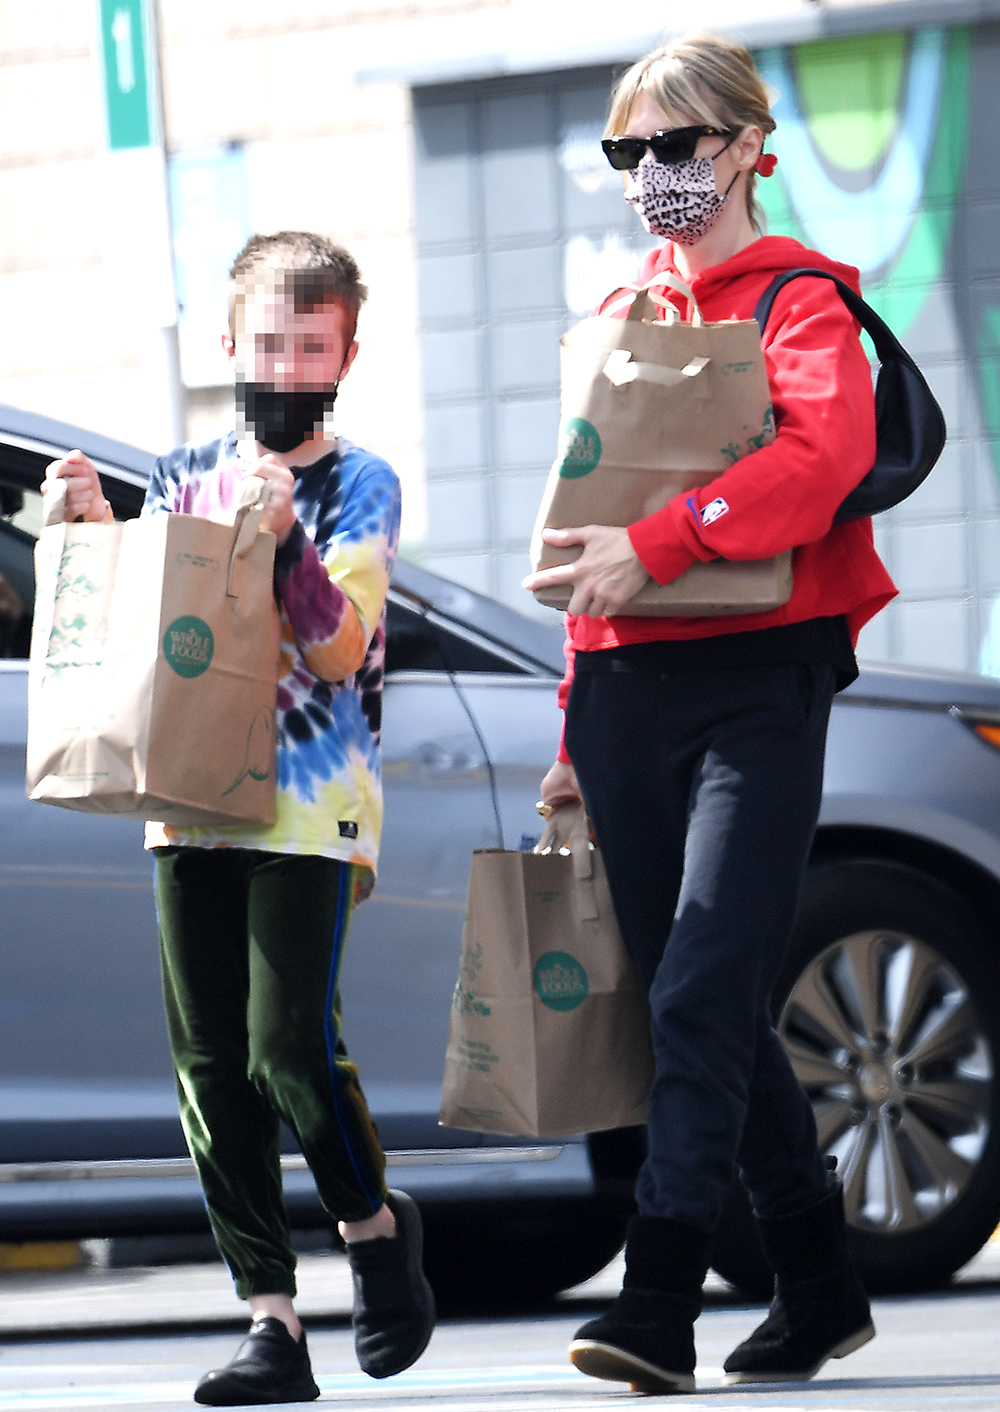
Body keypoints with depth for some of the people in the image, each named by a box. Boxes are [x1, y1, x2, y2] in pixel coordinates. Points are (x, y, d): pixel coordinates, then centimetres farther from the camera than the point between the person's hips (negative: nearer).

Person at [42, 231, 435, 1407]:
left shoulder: (361, 486, 1)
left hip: (312, 805, -5)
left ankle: (375, 1227, 13)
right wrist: (93, 527, 2)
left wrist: (281, 536, -21)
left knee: (290, 1042, -15)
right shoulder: (183, 479, 14)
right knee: (211, 1066, 0)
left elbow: (339, 650, -9)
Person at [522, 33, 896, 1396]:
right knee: (698, 996, 7)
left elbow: (824, 456, -20)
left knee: (702, 988, -16)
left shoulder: (799, 300, 0)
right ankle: (820, 1290, 17)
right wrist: (582, 729, 20)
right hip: (629, 689, 7)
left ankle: (660, 1302, -21)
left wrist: (659, 545, -28)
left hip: (756, 681, -7)